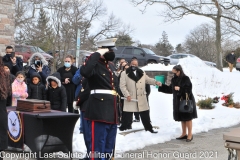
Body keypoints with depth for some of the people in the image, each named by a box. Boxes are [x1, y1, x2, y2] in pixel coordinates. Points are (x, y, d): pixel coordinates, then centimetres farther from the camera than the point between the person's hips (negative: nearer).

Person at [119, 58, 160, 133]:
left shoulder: (142, 73, 10)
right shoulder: (125, 73, -4)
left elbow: (148, 80, 17)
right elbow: (122, 86, -8)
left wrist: (155, 82, -3)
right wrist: (127, 95, -17)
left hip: (141, 99, 4)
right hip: (130, 98, -4)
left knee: (145, 115, 12)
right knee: (127, 116, 2)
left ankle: (149, 128, 25)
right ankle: (123, 129, 14)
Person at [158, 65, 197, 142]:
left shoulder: (186, 79, -14)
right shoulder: (174, 80, 5)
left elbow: (189, 89, -17)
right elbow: (170, 89, 12)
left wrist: (180, 89, -25)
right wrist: (162, 86, 6)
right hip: (178, 101, 7)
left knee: (188, 118, 1)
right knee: (182, 118, 13)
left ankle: (190, 134, 10)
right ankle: (184, 134, 23)